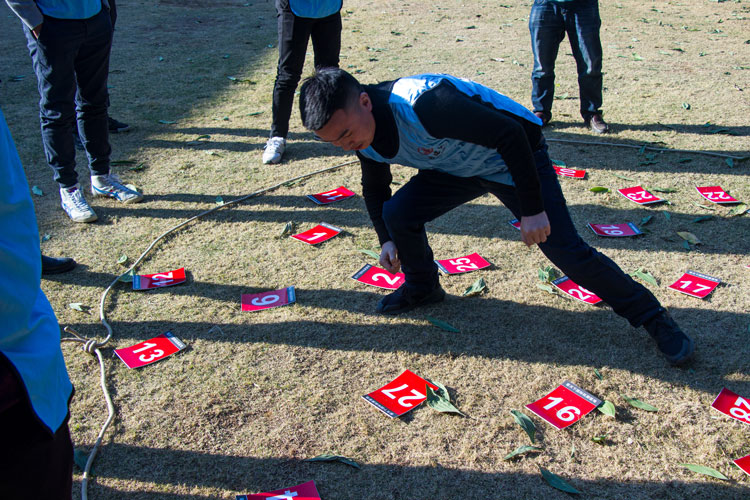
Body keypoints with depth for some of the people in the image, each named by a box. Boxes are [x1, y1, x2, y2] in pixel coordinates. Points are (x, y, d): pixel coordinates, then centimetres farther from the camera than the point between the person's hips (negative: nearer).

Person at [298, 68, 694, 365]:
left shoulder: (424, 104, -39)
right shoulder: (363, 134, -13)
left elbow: (509, 134, -33)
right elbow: (375, 188, 9)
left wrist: (532, 209, -29)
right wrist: (386, 240, -4)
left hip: (515, 156, -6)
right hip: (457, 168, 7)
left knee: (565, 249, -11)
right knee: (397, 213, -11)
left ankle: (651, 317, 5)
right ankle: (423, 288, 17)